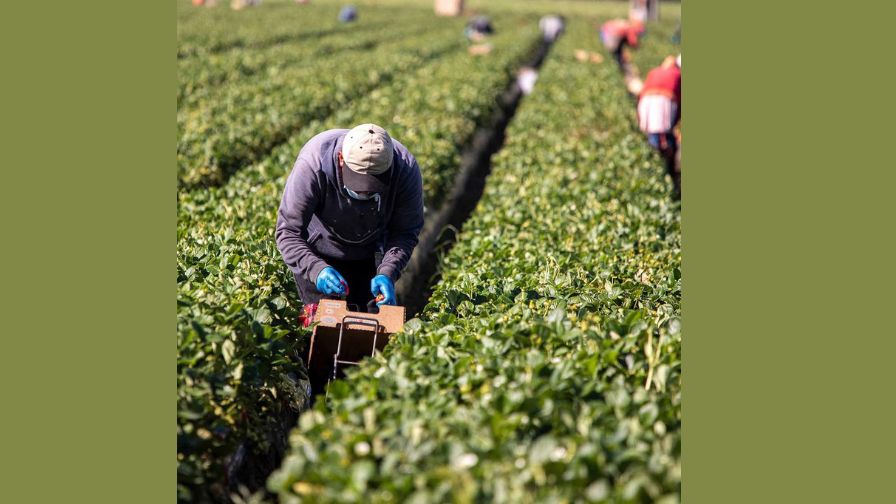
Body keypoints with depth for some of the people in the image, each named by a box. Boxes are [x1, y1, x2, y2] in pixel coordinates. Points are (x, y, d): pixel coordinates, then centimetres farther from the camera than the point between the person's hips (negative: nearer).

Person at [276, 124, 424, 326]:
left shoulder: (406, 168, -31)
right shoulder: (313, 165, -37)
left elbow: (406, 232, -18)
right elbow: (288, 232, -31)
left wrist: (387, 273, -35)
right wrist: (316, 269, -48)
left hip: (370, 252, 2)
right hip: (319, 253, -2)